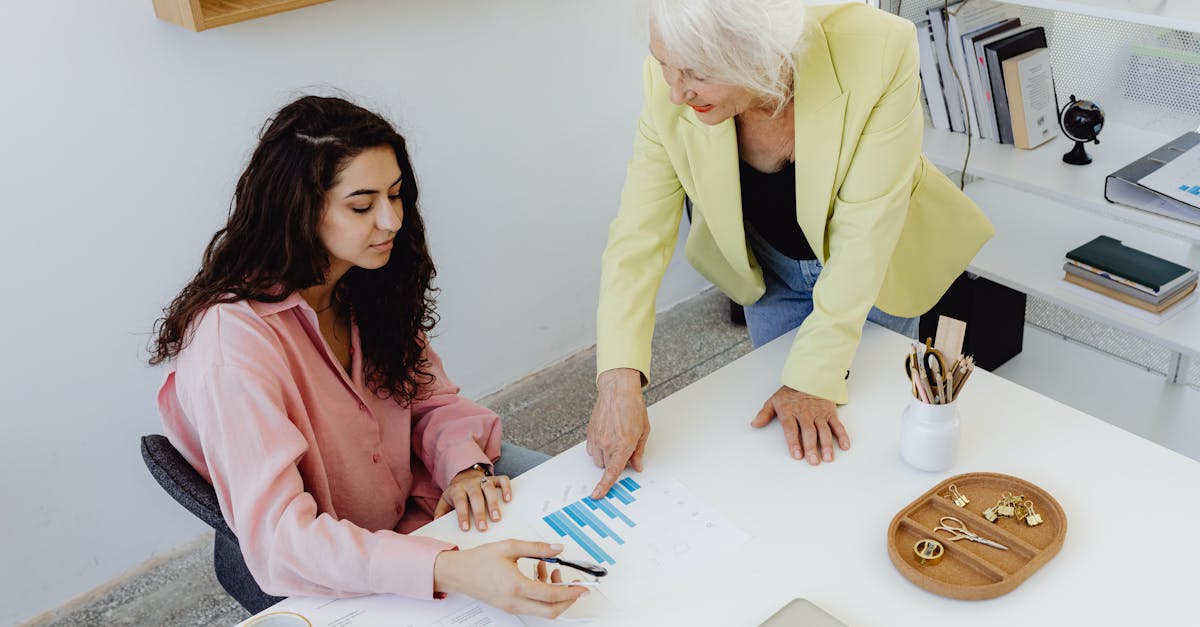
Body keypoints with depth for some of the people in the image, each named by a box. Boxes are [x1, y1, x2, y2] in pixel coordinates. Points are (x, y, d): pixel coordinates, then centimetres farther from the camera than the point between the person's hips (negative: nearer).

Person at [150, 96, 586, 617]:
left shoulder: (366, 288, -5)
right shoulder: (235, 343, -29)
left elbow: (430, 398, 4)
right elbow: (276, 536, -35)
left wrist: (465, 465, -19)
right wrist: (451, 570, -47)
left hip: (416, 504, 7)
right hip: (329, 578, -7)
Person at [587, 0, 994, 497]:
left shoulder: (878, 51, -37)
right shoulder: (669, 83, -29)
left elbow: (864, 235, -32)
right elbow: (641, 234, -26)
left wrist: (815, 377, -30)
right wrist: (618, 380, -36)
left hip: (877, 266, -2)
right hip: (770, 268, 2)